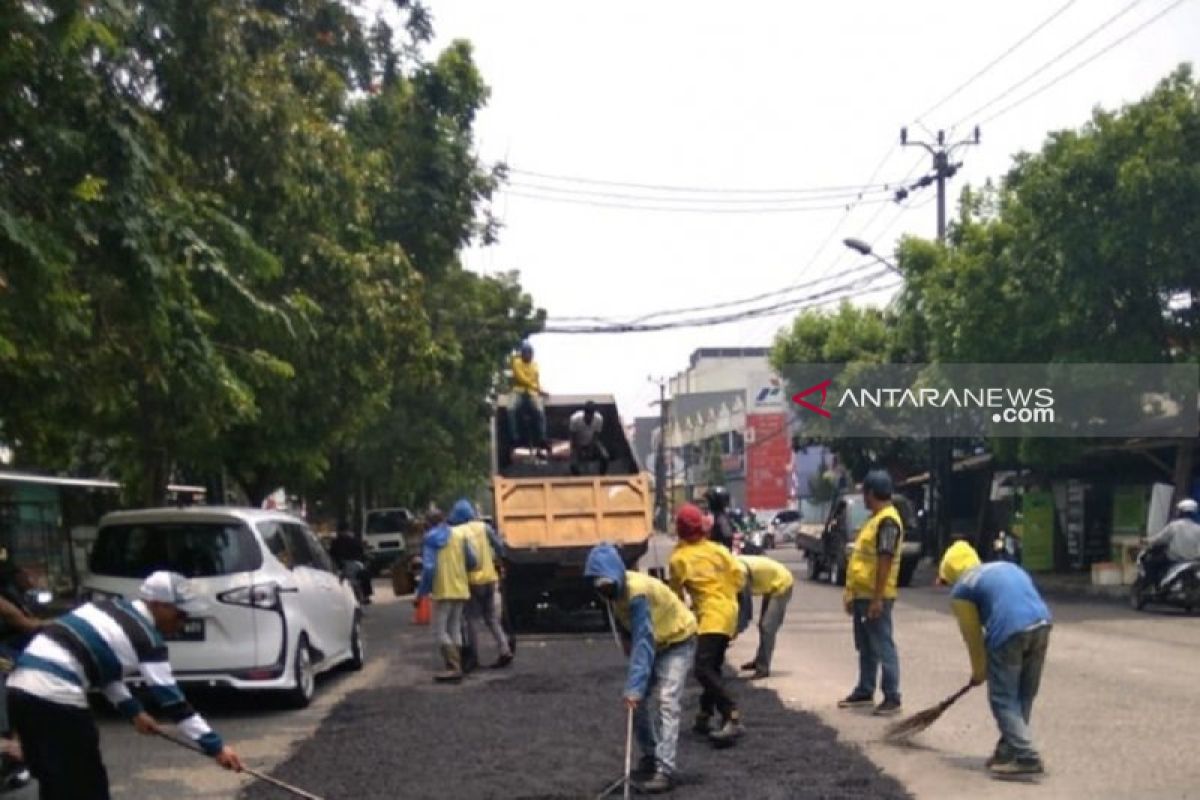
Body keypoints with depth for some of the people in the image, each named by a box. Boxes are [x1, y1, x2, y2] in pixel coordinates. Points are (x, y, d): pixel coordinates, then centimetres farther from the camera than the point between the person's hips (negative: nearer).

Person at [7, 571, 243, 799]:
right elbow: (170, 697, -8)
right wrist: (215, 747, -6)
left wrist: (133, 711, 26)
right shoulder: (146, 637, -8)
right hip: (55, 697, -9)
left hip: (21, 686, 9)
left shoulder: (113, 609, 18)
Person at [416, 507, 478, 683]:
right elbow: (473, 562, 6)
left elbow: (428, 568, -15)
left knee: (440, 631, -2)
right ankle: (456, 667, 13)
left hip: (442, 591, -6)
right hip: (460, 590, 6)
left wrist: (421, 593, -9)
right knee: (455, 629, 14)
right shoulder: (459, 534, 7)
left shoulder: (431, 538, -6)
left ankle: (454, 668, -13)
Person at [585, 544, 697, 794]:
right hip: (653, 642, 8)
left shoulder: (638, 592, -35)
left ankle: (665, 770, -24)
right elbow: (629, 633, 5)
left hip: (678, 640, -8)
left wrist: (635, 686, -45)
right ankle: (650, 755, 21)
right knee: (636, 701, 4)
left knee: (668, 702, -20)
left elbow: (644, 641, -40)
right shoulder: (615, 591, -10)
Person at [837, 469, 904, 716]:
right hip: (862, 595, 10)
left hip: (875, 598, -10)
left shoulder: (887, 521, -17)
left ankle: (892, 698, -1)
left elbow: (885, 561, -22)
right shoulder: (875, 519, 16)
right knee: (865, 647, 17)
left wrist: (877, 599, -24)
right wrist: (851, 592, 21)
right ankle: (864, 692, 26)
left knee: (883, 647, -5)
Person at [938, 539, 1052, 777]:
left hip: (1009, 632, -7)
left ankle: (1027, 758, -5)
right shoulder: (1007, 567, 30)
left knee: (1003, 699, 4)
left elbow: (972, 635, 13)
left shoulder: (961, 590, 11)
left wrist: (978, 672, 28)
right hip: (1041, 624, 7)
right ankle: (1009, 750, 26)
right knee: (1024, 696, 19)